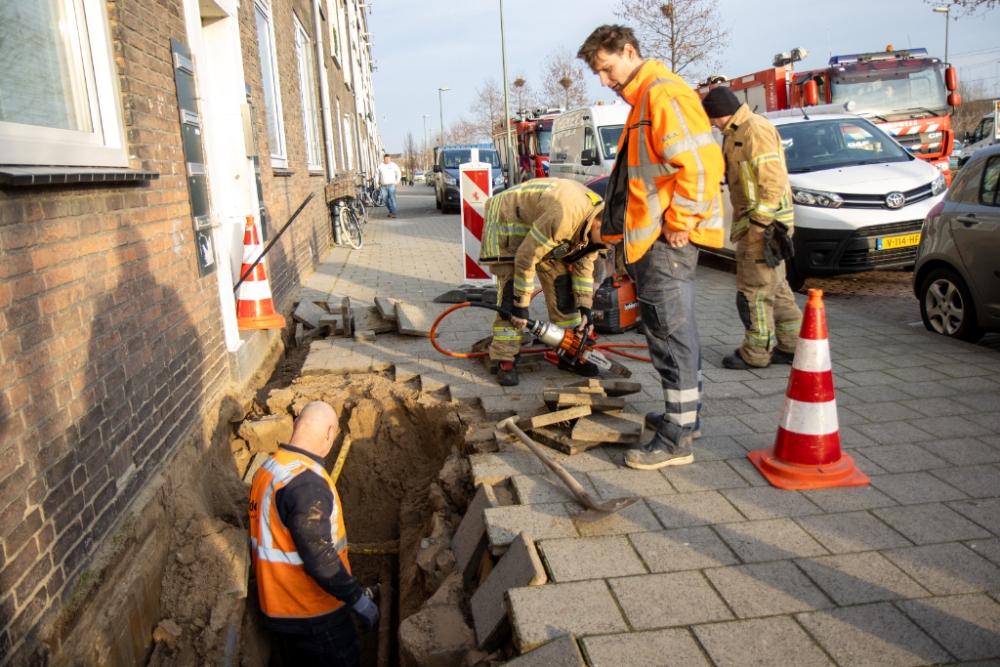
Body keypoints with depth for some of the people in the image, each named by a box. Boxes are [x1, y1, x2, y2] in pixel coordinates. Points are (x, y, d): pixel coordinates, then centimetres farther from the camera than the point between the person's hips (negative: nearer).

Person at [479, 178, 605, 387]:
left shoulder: (596, 219, -12)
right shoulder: (563, 216, -39)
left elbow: (584, 264, 1)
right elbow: (526, 257, -33)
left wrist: (585, 308, -3)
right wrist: (521, 306, -25)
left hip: (538, 220, 8)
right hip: (507, 219, -8)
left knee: (561, 281, 3)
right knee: (511, 289, -17)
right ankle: (505, 360, -11)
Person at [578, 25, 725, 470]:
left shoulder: (665, 94, -13)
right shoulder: (642, 100, 21)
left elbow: (701, 163, -24)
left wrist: (680, 222, -20)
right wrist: (611, 225, 25)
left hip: (667, 240, -11)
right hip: (650, 239, 11)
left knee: (670, 334, -7)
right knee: (676, 332, 17)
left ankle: (676, 440, 1)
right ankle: (685, 415, 31)